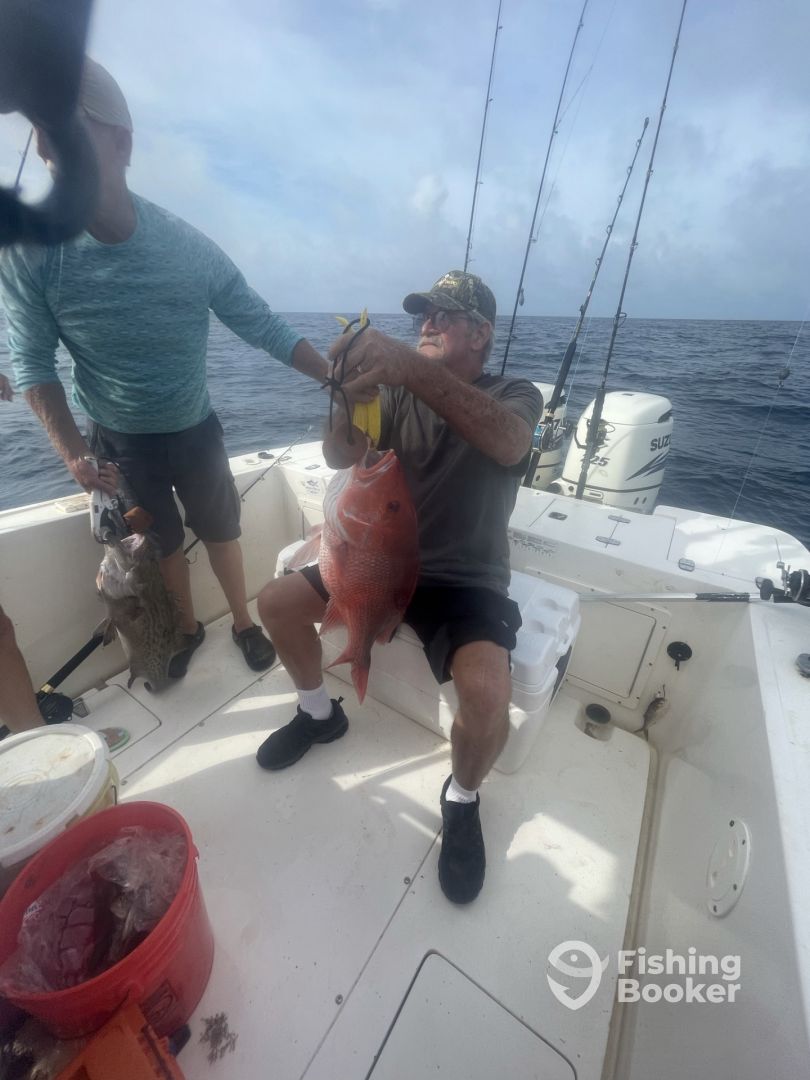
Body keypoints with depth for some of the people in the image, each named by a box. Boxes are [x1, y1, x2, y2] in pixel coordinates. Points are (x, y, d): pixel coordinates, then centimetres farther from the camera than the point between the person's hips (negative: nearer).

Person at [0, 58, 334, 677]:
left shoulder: (190, 249, -14)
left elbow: (265, 328, -10)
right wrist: (73, 452, -19)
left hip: (194, 431, 0)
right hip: (115, 441, 1)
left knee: (221, 531, 14)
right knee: (162, 543, 16)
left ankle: (243, 622, 38)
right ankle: (188, 630, 41)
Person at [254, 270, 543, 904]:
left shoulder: (515, 395, -4)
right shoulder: (398, 391, 6)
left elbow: (508, 442, -29)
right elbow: (341, 458, -8)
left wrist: (411, 365, -41)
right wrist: (348, 387, -27)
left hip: (468, 582, -3)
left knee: (487, 693, -29)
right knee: (276, 601, -3)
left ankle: (463, 799, 9)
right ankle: (320, 714, 24)